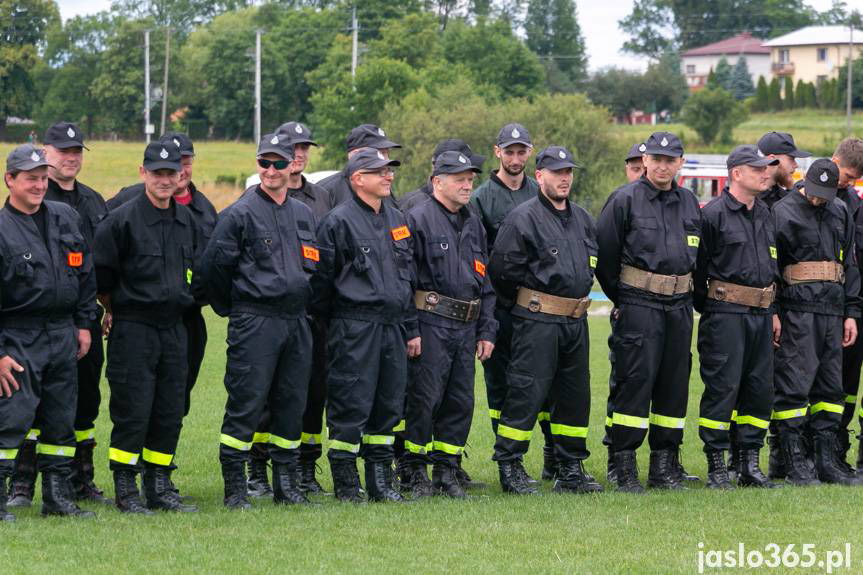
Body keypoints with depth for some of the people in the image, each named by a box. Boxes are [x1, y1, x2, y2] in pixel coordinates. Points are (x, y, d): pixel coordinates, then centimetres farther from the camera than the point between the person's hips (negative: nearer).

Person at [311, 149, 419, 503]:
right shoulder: (339, 221, -6)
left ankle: (380, 480, 17)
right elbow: (322, 278, -4)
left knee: (388, 407, 9)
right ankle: (346, 485, 1)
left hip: (392, 326, 7)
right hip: (354, 327, -7)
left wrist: (411, 328, 17)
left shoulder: (397, 220, 17)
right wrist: (323, 323, -2)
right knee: (350, 407, -6)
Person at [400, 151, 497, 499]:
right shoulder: (418, 219, -5)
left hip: (466, 327, 7)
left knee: (460, 401, 7)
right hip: (431, 323, -7)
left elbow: (485, 283, 21)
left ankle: (446, 470, 15)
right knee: (423, 399, -6)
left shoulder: (473, 225, 18)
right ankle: (413, 472, 2)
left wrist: (486, 331, 15)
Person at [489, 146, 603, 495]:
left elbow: (592, 263, 28)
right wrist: (521, 303, 0)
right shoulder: (523, 218, -9)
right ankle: (508, 468, -3)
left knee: (575, 394, 10)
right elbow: (502, 268, -11)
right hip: (537, 320, -7)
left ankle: (570, 470, 18)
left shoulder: (582, 219, 15)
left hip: (576, 320, 7)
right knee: (527, 392, -9)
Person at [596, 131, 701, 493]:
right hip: (639, 304, -6)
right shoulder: (625, 200, -5)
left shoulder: (689, 202, 13)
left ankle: (665, 466, 15)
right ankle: (624, 468, -7)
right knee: (635, 380, -10)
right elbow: (605, 256, -2)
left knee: (674, 382, 7)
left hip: (679, 306, 6)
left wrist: (689, 294, 17)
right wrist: (622, 298, 2)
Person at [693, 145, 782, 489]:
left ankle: (749, 464, 14)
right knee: (722, 387, -6)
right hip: (725, 315, -7)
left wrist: (773, 312, 19)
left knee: (760, 387, 7)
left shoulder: (764, 213, 16)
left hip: (761, 315, 7)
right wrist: (705, 310, -5)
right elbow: (699, 268, -5)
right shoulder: (713, 214, -7)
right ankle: (716, 467, -2)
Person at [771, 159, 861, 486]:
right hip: (797, 309, -6)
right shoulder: (783, 211, -2)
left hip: (832, 311, 6)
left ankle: (826, 461, 11)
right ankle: (795, 464, -5)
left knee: (830, 387, 7)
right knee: (794, 385, -8)